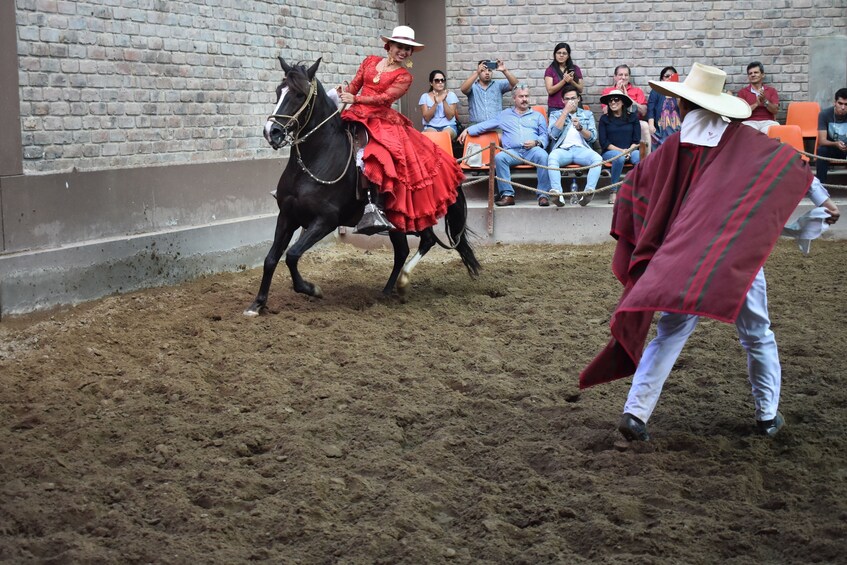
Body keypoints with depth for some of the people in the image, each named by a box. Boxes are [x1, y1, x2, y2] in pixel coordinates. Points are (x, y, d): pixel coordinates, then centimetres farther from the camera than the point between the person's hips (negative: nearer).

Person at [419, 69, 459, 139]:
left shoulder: (451, 95, 4)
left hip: (448, 126, 0)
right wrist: (435, 103, -17)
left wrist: (444, 101, -16)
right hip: (431, 126, 0)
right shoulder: (425, 96, 4)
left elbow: (450, 117, -5)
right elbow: (426, 118, -6)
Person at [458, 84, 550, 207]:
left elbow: (544, 136, 16)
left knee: (542, 155, -36)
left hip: (532, 150, -1)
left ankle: (543, 194, -34)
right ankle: (507, 194, -31)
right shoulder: (504, 115, 27)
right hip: (512, 151, 1)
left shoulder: (537, 116, 24)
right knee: (499, 157, -32)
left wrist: (536, 142, -6)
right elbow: (485, 125, 24)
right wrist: (468, 130, 16)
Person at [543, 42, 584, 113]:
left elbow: (580, 90, 6)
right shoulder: (550, 70, 3)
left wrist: (571, 82, -12)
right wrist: (564, 81, -18)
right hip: (555, 108, -1)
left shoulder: (575, 69, 10)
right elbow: (550, 90, -7)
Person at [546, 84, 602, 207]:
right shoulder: (556, 115, 20)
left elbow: (593, 137, 12)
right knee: (552, 157, -38)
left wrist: (579, 128, -8)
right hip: (562, 149, -1)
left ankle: (589, 191, -48)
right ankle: (557, 192, -52)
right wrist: (565, 112, 2)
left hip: (581, 149, 1)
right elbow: (554, 134, 1)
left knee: (597, 158, -33)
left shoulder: (587, 114, 23)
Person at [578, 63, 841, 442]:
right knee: (758, 336, 16)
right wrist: (824, 200, 16)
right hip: (739, 255, 0)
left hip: (683, 258, 1)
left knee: (669, 335, 6)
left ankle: (635, 412, -3)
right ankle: (768, 416, 24)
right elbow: (791, 162, 5)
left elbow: (633, 187, 7)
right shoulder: (743, 139, 2)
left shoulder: (673, 148, 4)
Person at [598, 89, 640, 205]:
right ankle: (613, 192, -29)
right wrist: (621, 151, -10)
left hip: (630, 151, 1)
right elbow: (604, 142, 2)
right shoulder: (604, 119, 10)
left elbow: (637, 140, 7)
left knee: (641, 158, -34)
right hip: (610, 152, -1)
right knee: (619, 157, -38)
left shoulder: (632, 118, 13)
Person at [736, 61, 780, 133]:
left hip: (768, 122, 1)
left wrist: (765, 101, -10)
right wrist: (756, 104, -10)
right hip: (750, 122, -1)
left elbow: (775, 110, 6)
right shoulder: (743, 92, 15)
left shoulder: (771, 90, 18)